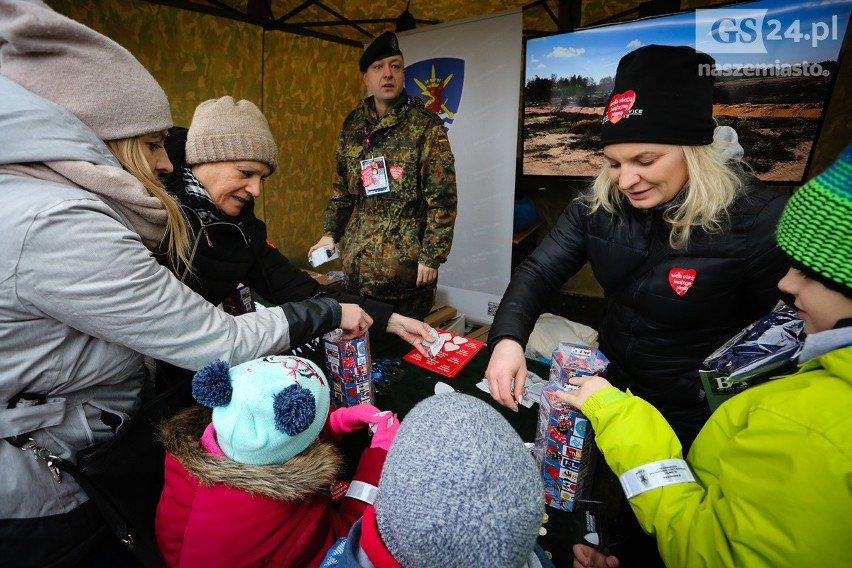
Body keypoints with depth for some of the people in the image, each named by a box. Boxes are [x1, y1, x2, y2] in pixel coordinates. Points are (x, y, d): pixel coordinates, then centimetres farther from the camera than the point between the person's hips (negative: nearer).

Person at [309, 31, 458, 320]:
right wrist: (331, 231, 10)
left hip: (406, 261, -5)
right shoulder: (353, 124, 8)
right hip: (357, 260, 5)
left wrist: (432, 256, -14)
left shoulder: (425, 124, -8)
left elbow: (442, 196, -12)